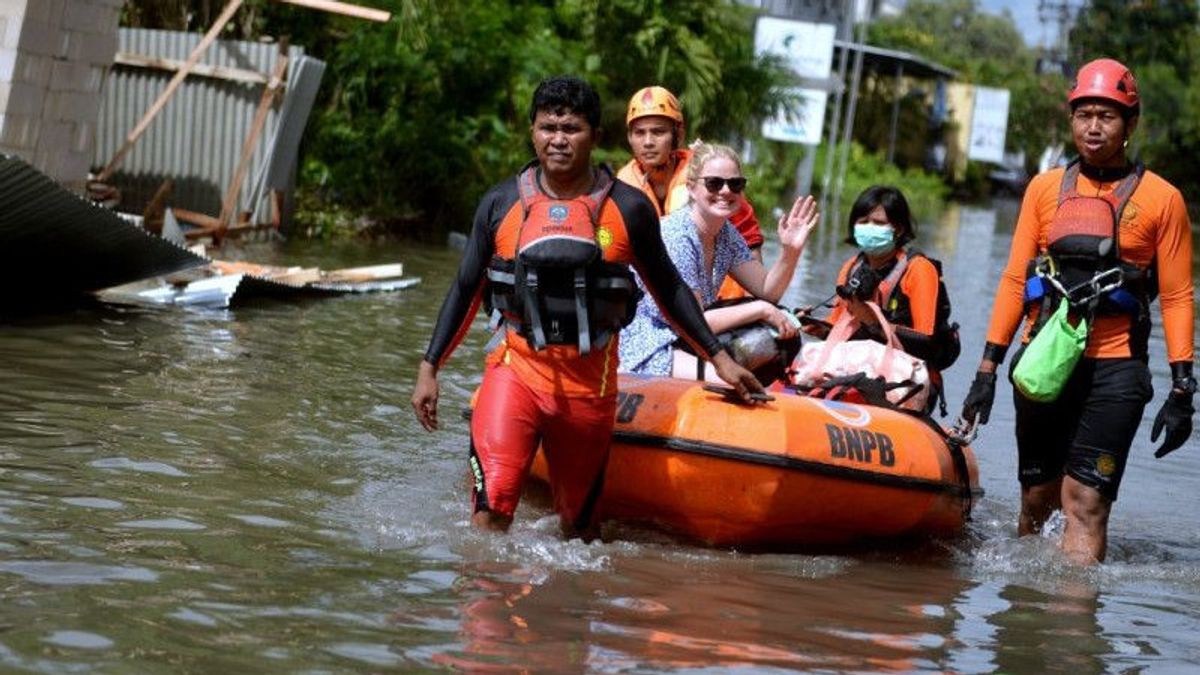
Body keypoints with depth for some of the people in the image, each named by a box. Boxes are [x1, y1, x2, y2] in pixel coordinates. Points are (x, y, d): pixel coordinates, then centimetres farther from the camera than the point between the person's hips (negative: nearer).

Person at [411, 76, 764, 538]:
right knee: (490, 511, -17)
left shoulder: (628, 209, 0)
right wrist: (429, 369, 7)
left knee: (577, 526, 11)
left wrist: (719, 359, 9)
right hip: (515, 373, 0)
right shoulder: (501, 205, 2)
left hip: (590, 386, 1)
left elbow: (669, 291, 11)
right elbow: (465, 292, 10)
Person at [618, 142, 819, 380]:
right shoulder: (676, 237, -20)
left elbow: (767, 290, 7)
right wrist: (760, 309, -15)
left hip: (691, 343, 10)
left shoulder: (726, 233, 6)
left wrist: (790, 251, -11)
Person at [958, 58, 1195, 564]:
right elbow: (1015, 280, 11)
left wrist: (1182, 388, -7)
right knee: (1037, 500, 10)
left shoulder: (1161, 199, 1)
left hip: (1114, 370, -3)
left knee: (1085, 505, -13)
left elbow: (1178, 298, 0)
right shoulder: (1045, 188, 10)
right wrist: (989, 367, 6)